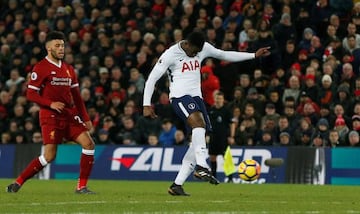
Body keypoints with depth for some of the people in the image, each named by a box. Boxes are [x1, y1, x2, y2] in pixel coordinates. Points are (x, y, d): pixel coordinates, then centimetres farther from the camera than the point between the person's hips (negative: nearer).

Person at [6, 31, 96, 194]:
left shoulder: (69, 69, 15)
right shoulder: (41, 68, -5)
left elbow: (76, 96, 18)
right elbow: (30, 94, -8)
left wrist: (85, 118, 13)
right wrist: (50, 104, -20)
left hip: (70, 116, 6)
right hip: (51, 116, -6)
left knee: (89, 144, -8)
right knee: (49, 156, -13)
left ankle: (81, 186, -2)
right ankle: (18, 182, 2)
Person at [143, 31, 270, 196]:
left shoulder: (204, 48, 9)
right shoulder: (170, 54, -8)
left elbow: (224, 55, 24)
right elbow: (152, 79, -6)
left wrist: (254, 55, 23)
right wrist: (146, 105, -12)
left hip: (196, 97, 7)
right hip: (180, 96, -7)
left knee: (198, 142, 0)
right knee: (199, 123, -34)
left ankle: (177, 185, 3)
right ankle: (201, 167, -44)